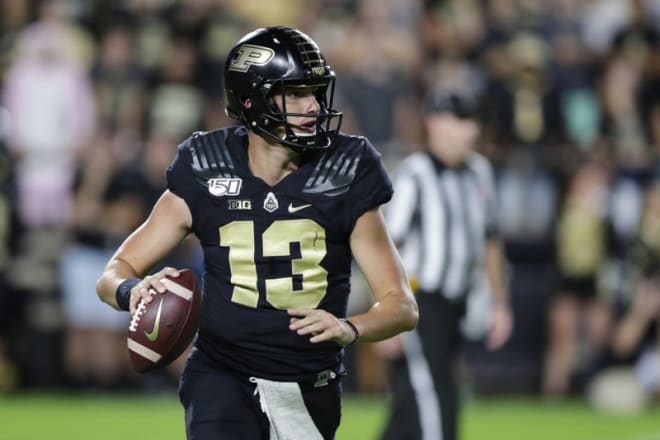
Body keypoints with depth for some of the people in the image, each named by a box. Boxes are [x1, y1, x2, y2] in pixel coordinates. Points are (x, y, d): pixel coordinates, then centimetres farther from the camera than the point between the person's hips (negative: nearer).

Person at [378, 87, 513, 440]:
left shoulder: (479, 171, 9)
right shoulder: (415, 173, -13)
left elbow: (489, 240, 21)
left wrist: (499, 301, 20)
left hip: (454, 305, 7)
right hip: (417, 302, -7)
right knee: (436, 405, -10)